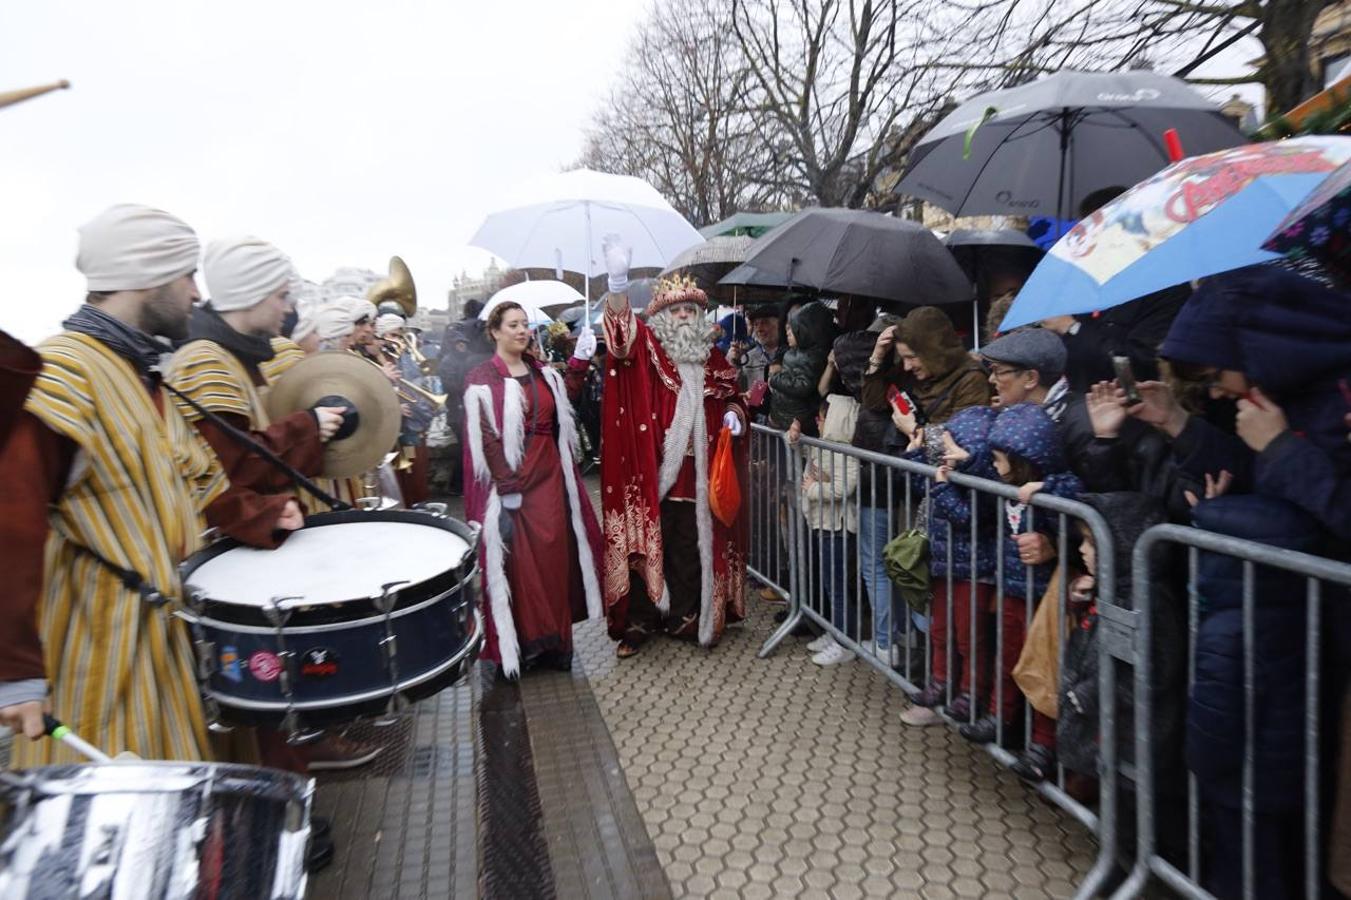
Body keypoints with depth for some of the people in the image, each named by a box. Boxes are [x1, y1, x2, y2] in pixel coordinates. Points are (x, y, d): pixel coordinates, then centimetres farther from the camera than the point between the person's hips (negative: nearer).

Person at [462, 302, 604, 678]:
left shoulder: (543, 372, 11)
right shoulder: (482, 381, -7)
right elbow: (483, 439, -13)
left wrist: (579, 361, 10)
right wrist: (507, 487, -18)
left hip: (549, 477, 6)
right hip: (509, 481, -5)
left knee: (554, 559, 8)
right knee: (517, 563, 0)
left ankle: (552, 641, 20)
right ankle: (518, 645, 13)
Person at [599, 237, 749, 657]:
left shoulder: (711, 357, 13)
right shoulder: (646, 348, 1)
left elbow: (730, 395, 26)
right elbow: (622, 330, -21)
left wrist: (733, 413, 2)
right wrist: (619, 280, -37)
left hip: (695, 473, 4)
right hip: (651, 472, -3)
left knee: (691, 548, 8)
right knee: (647, 541, -1)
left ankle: (685, 617, 22)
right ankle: (639, 621, 10)